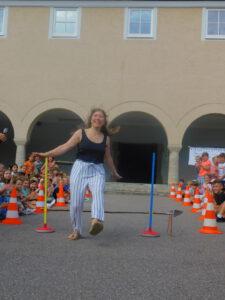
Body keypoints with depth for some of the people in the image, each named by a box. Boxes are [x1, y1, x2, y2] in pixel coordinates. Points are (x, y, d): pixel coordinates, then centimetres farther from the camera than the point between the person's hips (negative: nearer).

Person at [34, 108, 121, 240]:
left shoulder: (106, 138, 10)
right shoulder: (80, 133, 3)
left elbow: (108, 157, 22)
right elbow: (65, 147, -2)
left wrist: (114, 173, 31)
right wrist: (46, 154, -11)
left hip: (97, 170, 1)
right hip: (80, 168, -1)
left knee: (98, 193, -29)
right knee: (76, 202, -2)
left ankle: (96, 221, -51)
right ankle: (77, 231, 16)